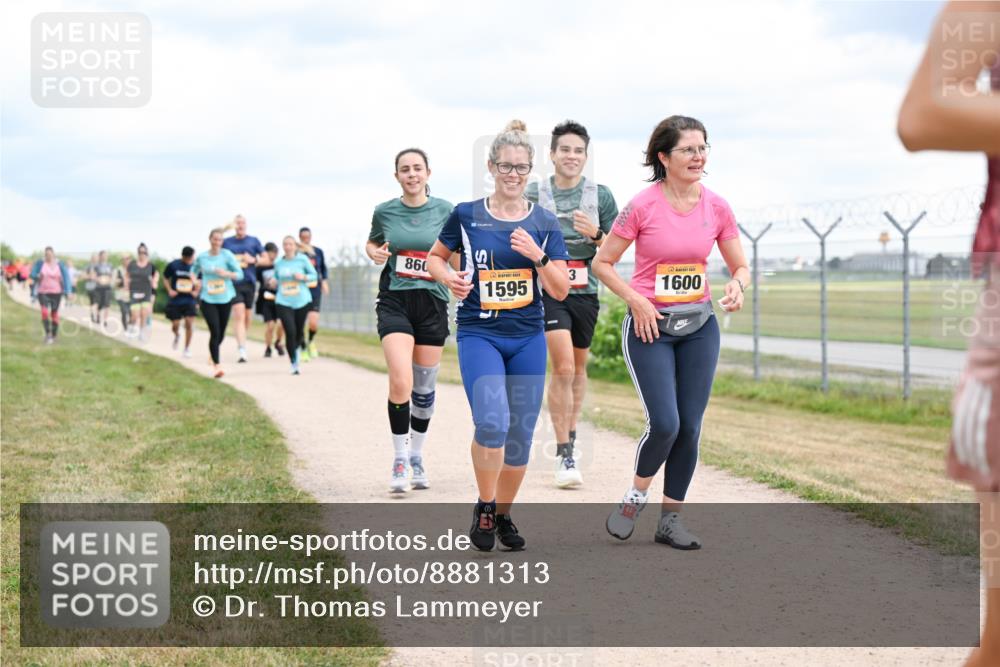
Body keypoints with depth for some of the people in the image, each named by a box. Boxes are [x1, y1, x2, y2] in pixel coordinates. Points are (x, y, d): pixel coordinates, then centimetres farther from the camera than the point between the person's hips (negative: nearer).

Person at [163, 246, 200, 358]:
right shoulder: (173, 265, -8)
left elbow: (199, 281, 13)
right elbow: (165, 278, 6)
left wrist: (196, 291, -2)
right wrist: (169, 290, -8)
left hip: (189, 300, 0)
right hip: (175, 300, 0)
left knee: (189, 323, -11)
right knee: (175, 325, 2)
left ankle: (187, 348, 3)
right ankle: (177, 335, 40)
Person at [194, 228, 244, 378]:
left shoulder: (227, 255, -5)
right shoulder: (202, 257, 1)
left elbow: (240, 274, -7)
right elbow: (193, 271, 22)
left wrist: (227, 273, -24)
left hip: (225, 298, 1)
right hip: (207, 300, -1)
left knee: (221, 332, 11)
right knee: (215, 332, -15)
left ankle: (213, 354, 41)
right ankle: (216, 365, -12)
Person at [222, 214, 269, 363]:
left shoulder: (254, 241, 7)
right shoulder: (227, 242, 7)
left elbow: (267, 260, 7)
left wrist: (253, 260, -9)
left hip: (249, 282, 2)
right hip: (234, 282, -2)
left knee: (247, 317, 11)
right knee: (239, 316, -14)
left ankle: (242, 341, 36)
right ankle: (242, 351, -20)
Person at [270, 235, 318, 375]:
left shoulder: (302, 259, 0)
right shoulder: (278, 263, 7)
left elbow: (314, 275, 4)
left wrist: (304, 277, -14)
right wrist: (273, 283, -2)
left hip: (302, 301, 0)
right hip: (283, 302, 0)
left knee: (299, 332, 9)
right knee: (290, 332, -12)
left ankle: (297, 347, 46)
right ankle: (294, 363, -3)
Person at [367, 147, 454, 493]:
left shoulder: (444, 210, 1)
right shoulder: (384, 211, 1)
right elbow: (372, 244, 19)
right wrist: (374, 253, -3)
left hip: (432, 302, 1)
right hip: (394, 301, -1)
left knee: (424, 387, 9)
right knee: (400, 382, -18)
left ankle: (417, 457, 28)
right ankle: (399, 460, -3)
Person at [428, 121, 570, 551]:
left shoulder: (544, 223, 3)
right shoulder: (466, 215, -1)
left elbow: (560, 292, 1)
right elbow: (435, 257, 14)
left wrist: (537, 256, -15)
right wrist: (448, 277, -7)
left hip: (529, 338, 3)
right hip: (479, 334, -3)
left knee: (520, 434, 6)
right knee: (492, 422, -21)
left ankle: (503, 515, 26)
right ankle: (484, 508, 0)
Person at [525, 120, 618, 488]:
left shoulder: (600, 196, 3)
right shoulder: (533, 194, -1)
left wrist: (596, 234, -14)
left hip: (586, 292, 3)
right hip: (547, 290, -3)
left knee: (578, 367, 16)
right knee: (563, 368, -15)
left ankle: (570, 437, 35)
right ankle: (564, 454, -12)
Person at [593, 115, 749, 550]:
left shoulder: (717, 207, 1)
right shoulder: (642, 206, -10)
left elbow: (740, 266, 10)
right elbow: (602, 263, -3)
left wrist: (737, 286, -13)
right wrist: (637, 301, -14)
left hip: (699, 326, 4)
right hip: (649, 326, -4)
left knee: (690, 427, 2)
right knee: (664, 424, -13)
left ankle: (670, 519, 15)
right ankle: (636, 497, 14)